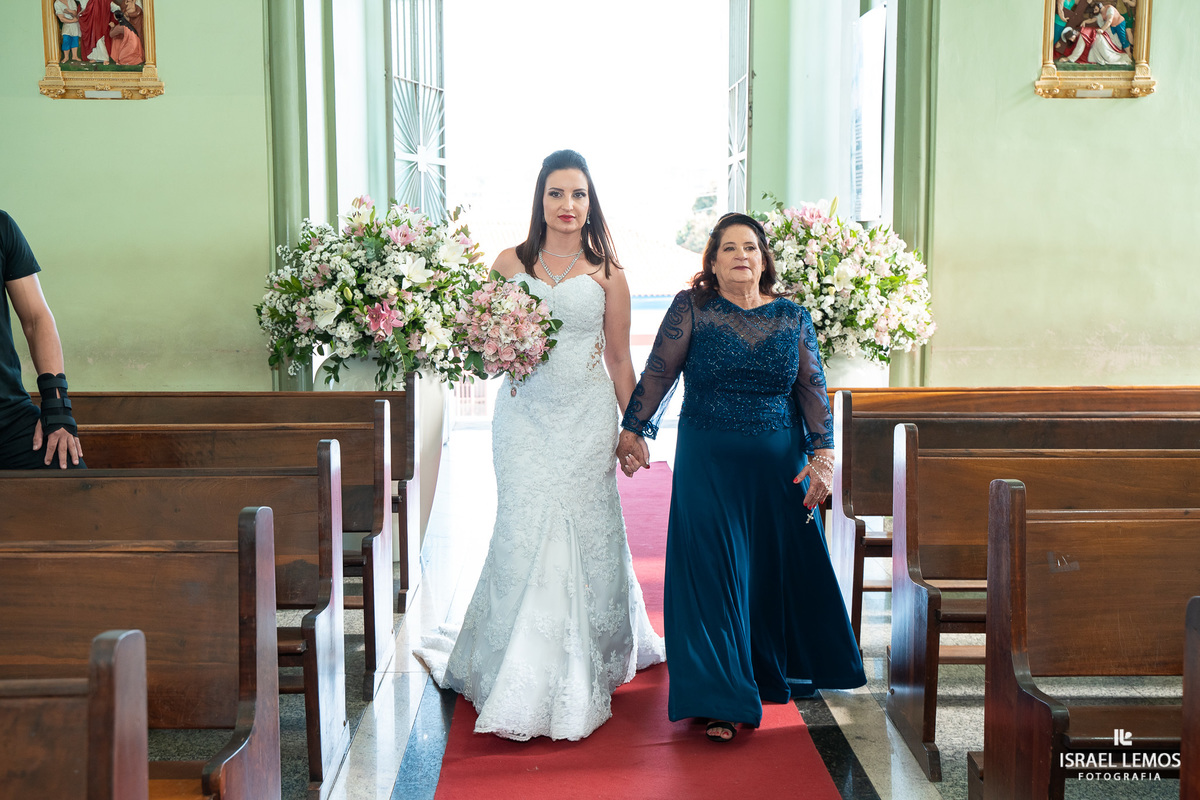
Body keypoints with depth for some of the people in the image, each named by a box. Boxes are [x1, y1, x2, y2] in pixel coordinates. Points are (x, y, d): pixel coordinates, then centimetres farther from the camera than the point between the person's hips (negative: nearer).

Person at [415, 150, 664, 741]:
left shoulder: (605, 270, 4)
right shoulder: (510, 262, 7)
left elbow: (620, 358, 7)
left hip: (586, 417, 0)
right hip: (524, 417, 1)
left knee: (584, 535, 1)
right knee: (525, 535, -2)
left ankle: (584, 674, 18)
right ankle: (523, 682, 11)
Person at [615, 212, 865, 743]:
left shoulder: (793, 318, 5)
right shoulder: (691, 308, -1)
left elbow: (813, 390, 4)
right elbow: (658, 372, -1)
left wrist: (822, 456, -3)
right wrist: (634, 429, -4)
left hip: (779, 468, 3)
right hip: (707, 465, -2)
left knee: (779, 568, 13)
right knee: (712, 574, -4)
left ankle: (777, 669, 39)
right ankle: (722, 701, 5)